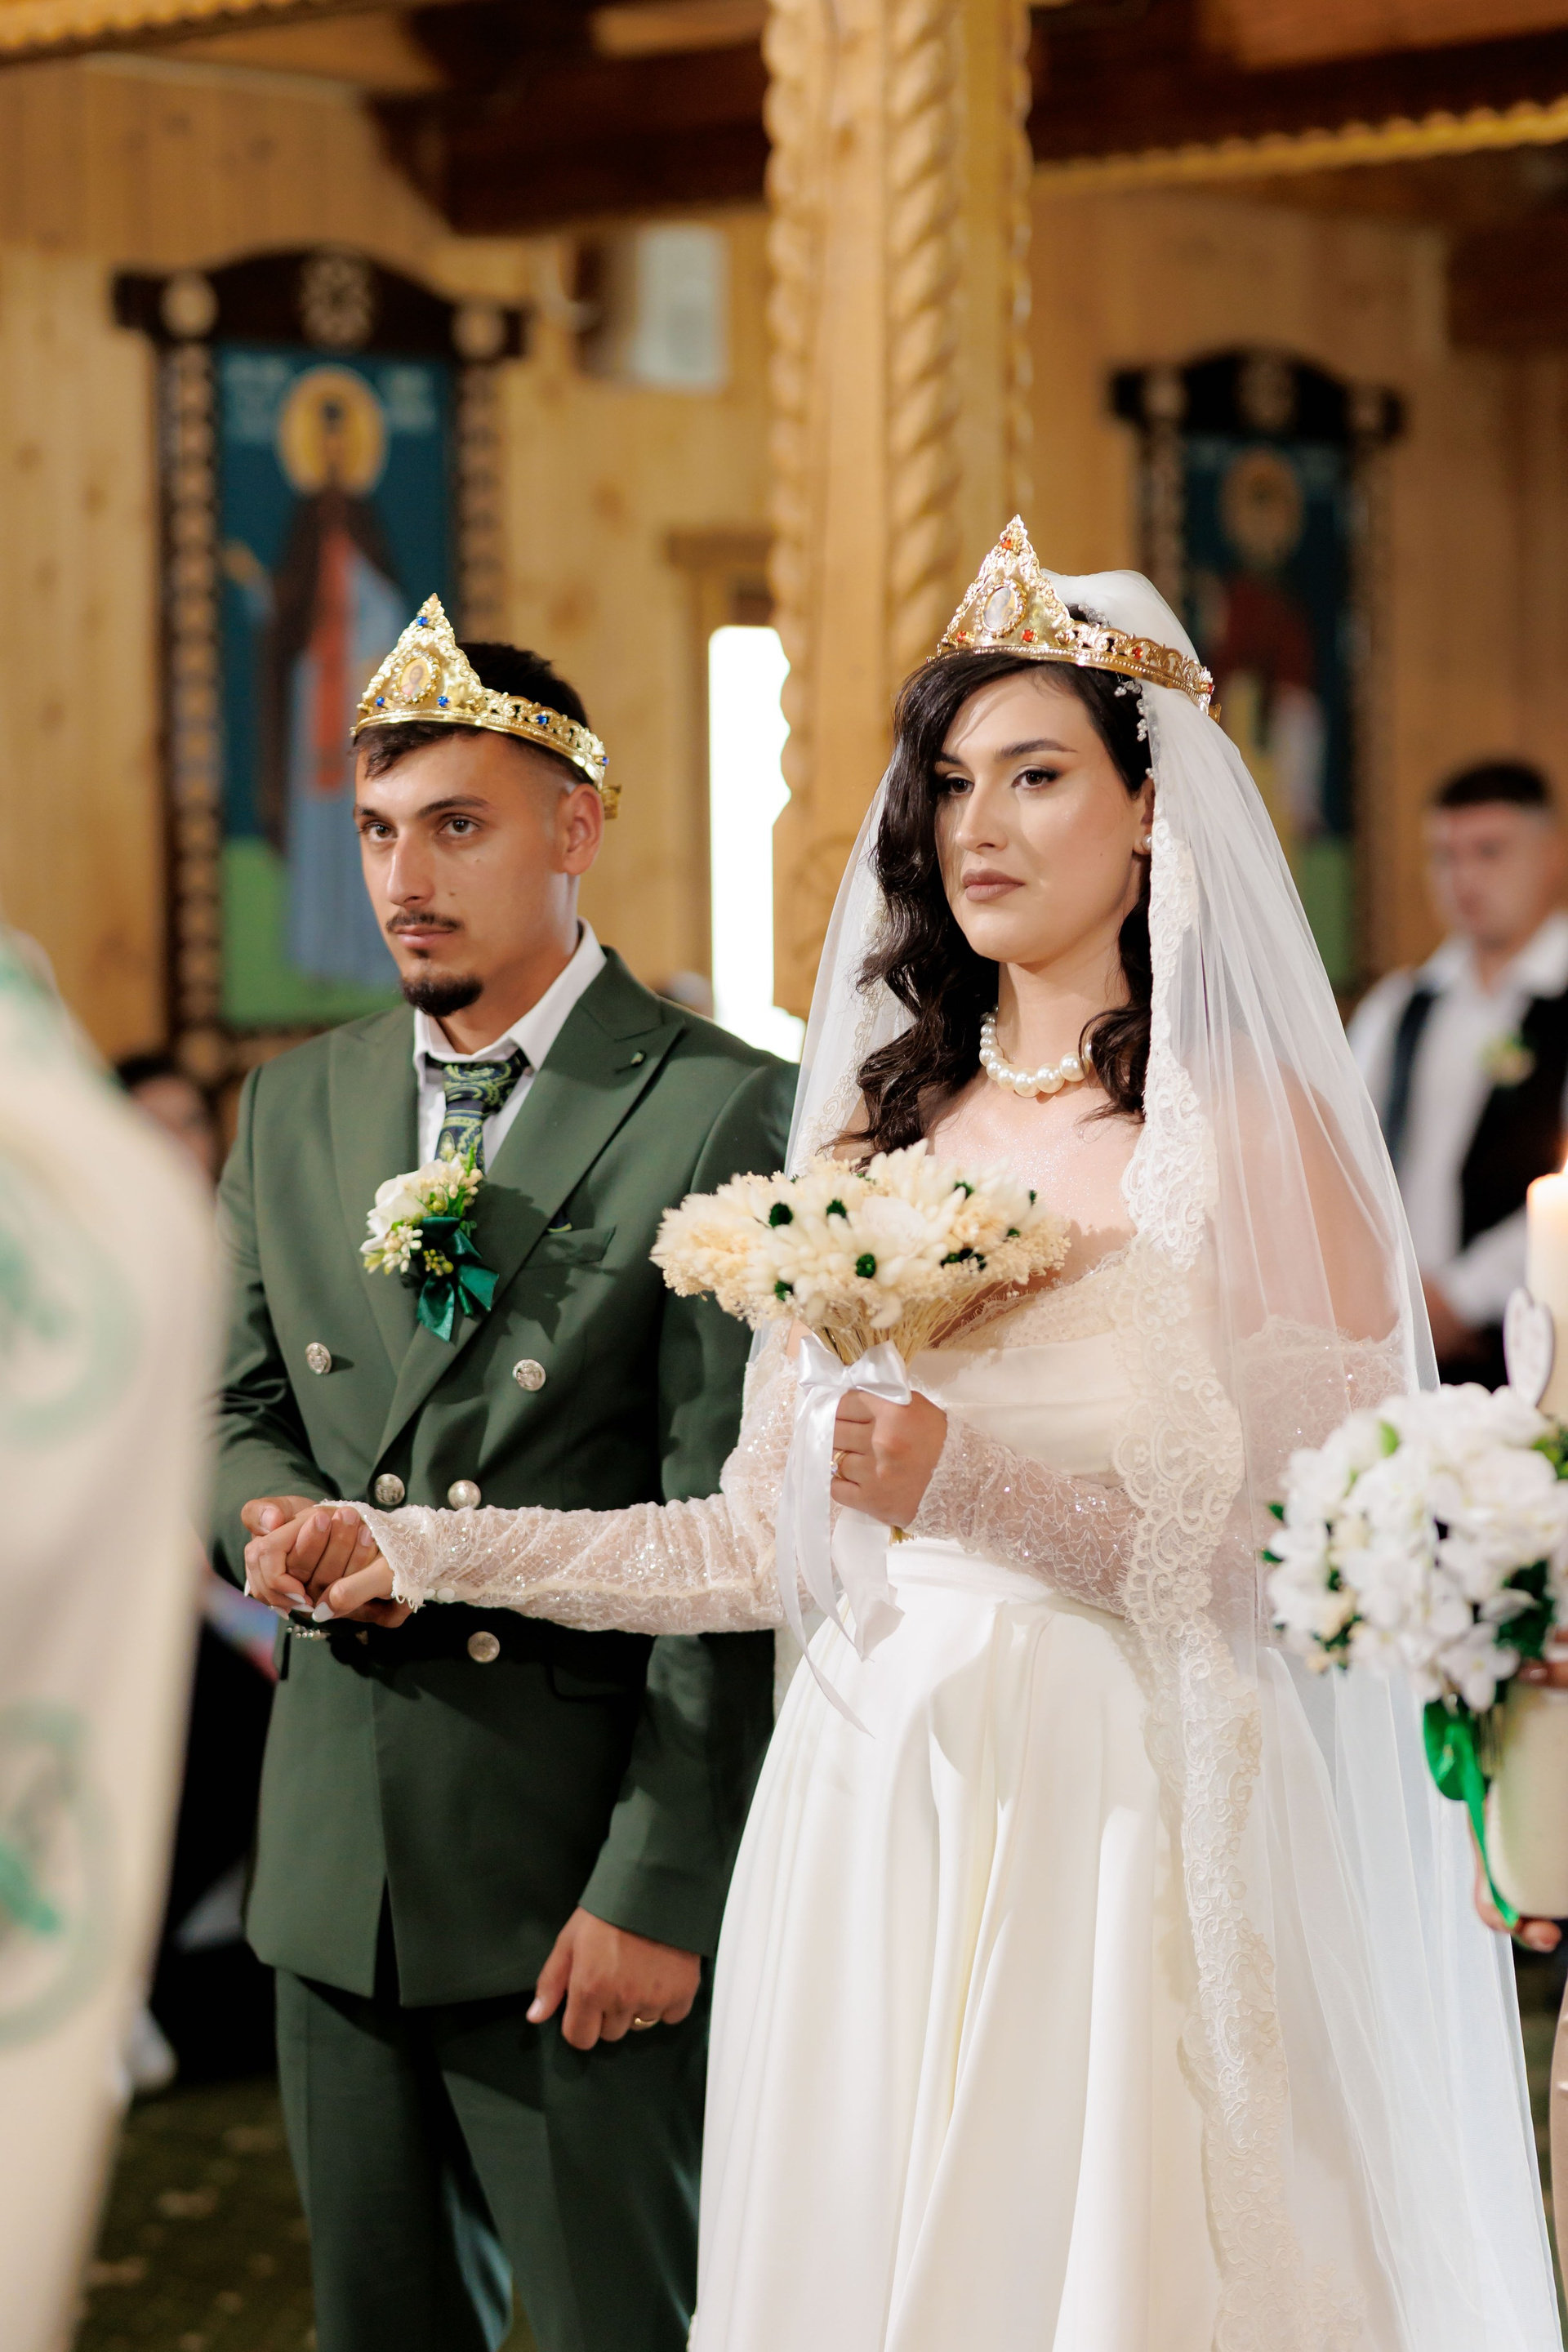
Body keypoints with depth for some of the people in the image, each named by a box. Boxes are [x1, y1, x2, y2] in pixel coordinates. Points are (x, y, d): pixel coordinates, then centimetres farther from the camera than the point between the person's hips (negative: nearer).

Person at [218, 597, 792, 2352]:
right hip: (338, 1866, 6)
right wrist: (266, 1514, -5)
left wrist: (659, 1881, -15)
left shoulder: (717, 1111, -8)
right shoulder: (295, 1107, 12)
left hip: (582, 1868, -6)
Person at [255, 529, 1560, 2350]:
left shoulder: (1255, 1128, -3)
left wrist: (972, 1483, -20)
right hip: (875, 1799, 4)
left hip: (1136, 1803, -4)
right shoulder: (870, 1142, 12)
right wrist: (423, 1551, 7)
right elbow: (763, 1539, 12)